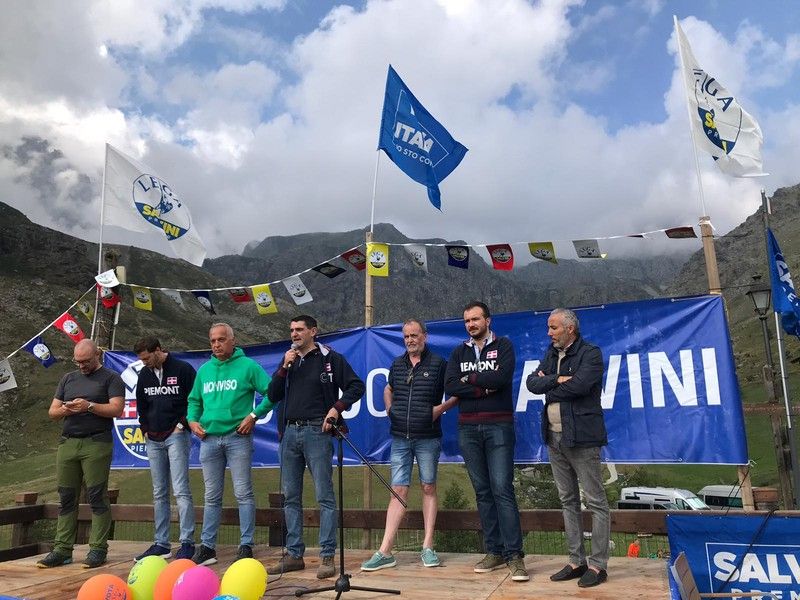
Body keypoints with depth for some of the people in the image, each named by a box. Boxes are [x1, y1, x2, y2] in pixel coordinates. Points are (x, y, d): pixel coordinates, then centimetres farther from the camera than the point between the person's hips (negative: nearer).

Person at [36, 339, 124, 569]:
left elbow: (117, 409, -7)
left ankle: (98, 549, 1)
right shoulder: (68, 379, 20)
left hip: (96, 444, -5)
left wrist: (89, 406, -17)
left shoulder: (110, 378, 4)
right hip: (67, 444, 5)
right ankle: (62, 550, 12)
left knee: (97, 497, -4)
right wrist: (64, 410, -3)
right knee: (66, 498, 6)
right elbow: (51, 411, 19)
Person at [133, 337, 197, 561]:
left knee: (181, 491, -9)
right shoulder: (144, 374, 11)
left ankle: (187, 543, -4)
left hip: (176, 436, -6)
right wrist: (145, 429, 12)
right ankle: (161, 544, 18)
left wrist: (183, 424, -9)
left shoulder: (183, 369, -7)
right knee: (159, 494, 10)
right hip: (153, 439, 6)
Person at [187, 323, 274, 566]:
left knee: (243, 493, 0)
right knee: (212, 496, 12)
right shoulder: (204, 370, 13)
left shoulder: (247, 366, -3)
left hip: (238, 438, -4)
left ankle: (246, 545, 9)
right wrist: (192, 420, 5)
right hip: (209, 439, 5)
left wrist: (254, 415, -13)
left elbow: (271, 392, -7)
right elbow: (194, 400, 22)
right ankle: (207, 546, 20)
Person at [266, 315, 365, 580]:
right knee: (290, 497, 10)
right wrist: (284, 368, -1)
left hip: (316, 432, -6)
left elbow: (357, 386, -1)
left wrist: (337, 408, -12)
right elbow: (272, 395, 11)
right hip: (289, 433, 6)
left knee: (324, 496, -4)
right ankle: (294, 555, 19)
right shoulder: (288, 360, 17)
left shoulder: (330, 359, 1)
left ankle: (327, 556, 2)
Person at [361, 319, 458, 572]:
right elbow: (388, 389, 28)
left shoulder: (438, 364, -2)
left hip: (427, 437, -3)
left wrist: (442, 408, -11)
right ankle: (385, 552, 2)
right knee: (398, 491, 2)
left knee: (428, 488, 5)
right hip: (400, 437, 3)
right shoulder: (397, 364, 10)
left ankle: (428, 547, 14)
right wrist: (389, 409, 12)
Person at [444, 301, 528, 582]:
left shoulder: (503, 346, 3)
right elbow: (450, 387, -2)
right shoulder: (459, 352, 12)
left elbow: (502, 377, -16)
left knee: (502, 488, -9)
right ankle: (494, 551, 15)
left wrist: (469, 379, -5)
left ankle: (514, 555, -4)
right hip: (468, 428, 4)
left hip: (498, 426, -4)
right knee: (482, 491, 7)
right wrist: (484, 387, -12)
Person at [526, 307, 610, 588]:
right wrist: (557, 380, -14)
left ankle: (598, 565, 10)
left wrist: (549, 391, -7)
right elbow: (532, 382, 2)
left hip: (581, 437, -7)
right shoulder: (552, 354, 14)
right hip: (555, 438, 8)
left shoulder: (590, 353, -7)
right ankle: (576, 561, 23)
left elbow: (579, 385, -22)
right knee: (568, 501, 13)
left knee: (595, 502, 1)